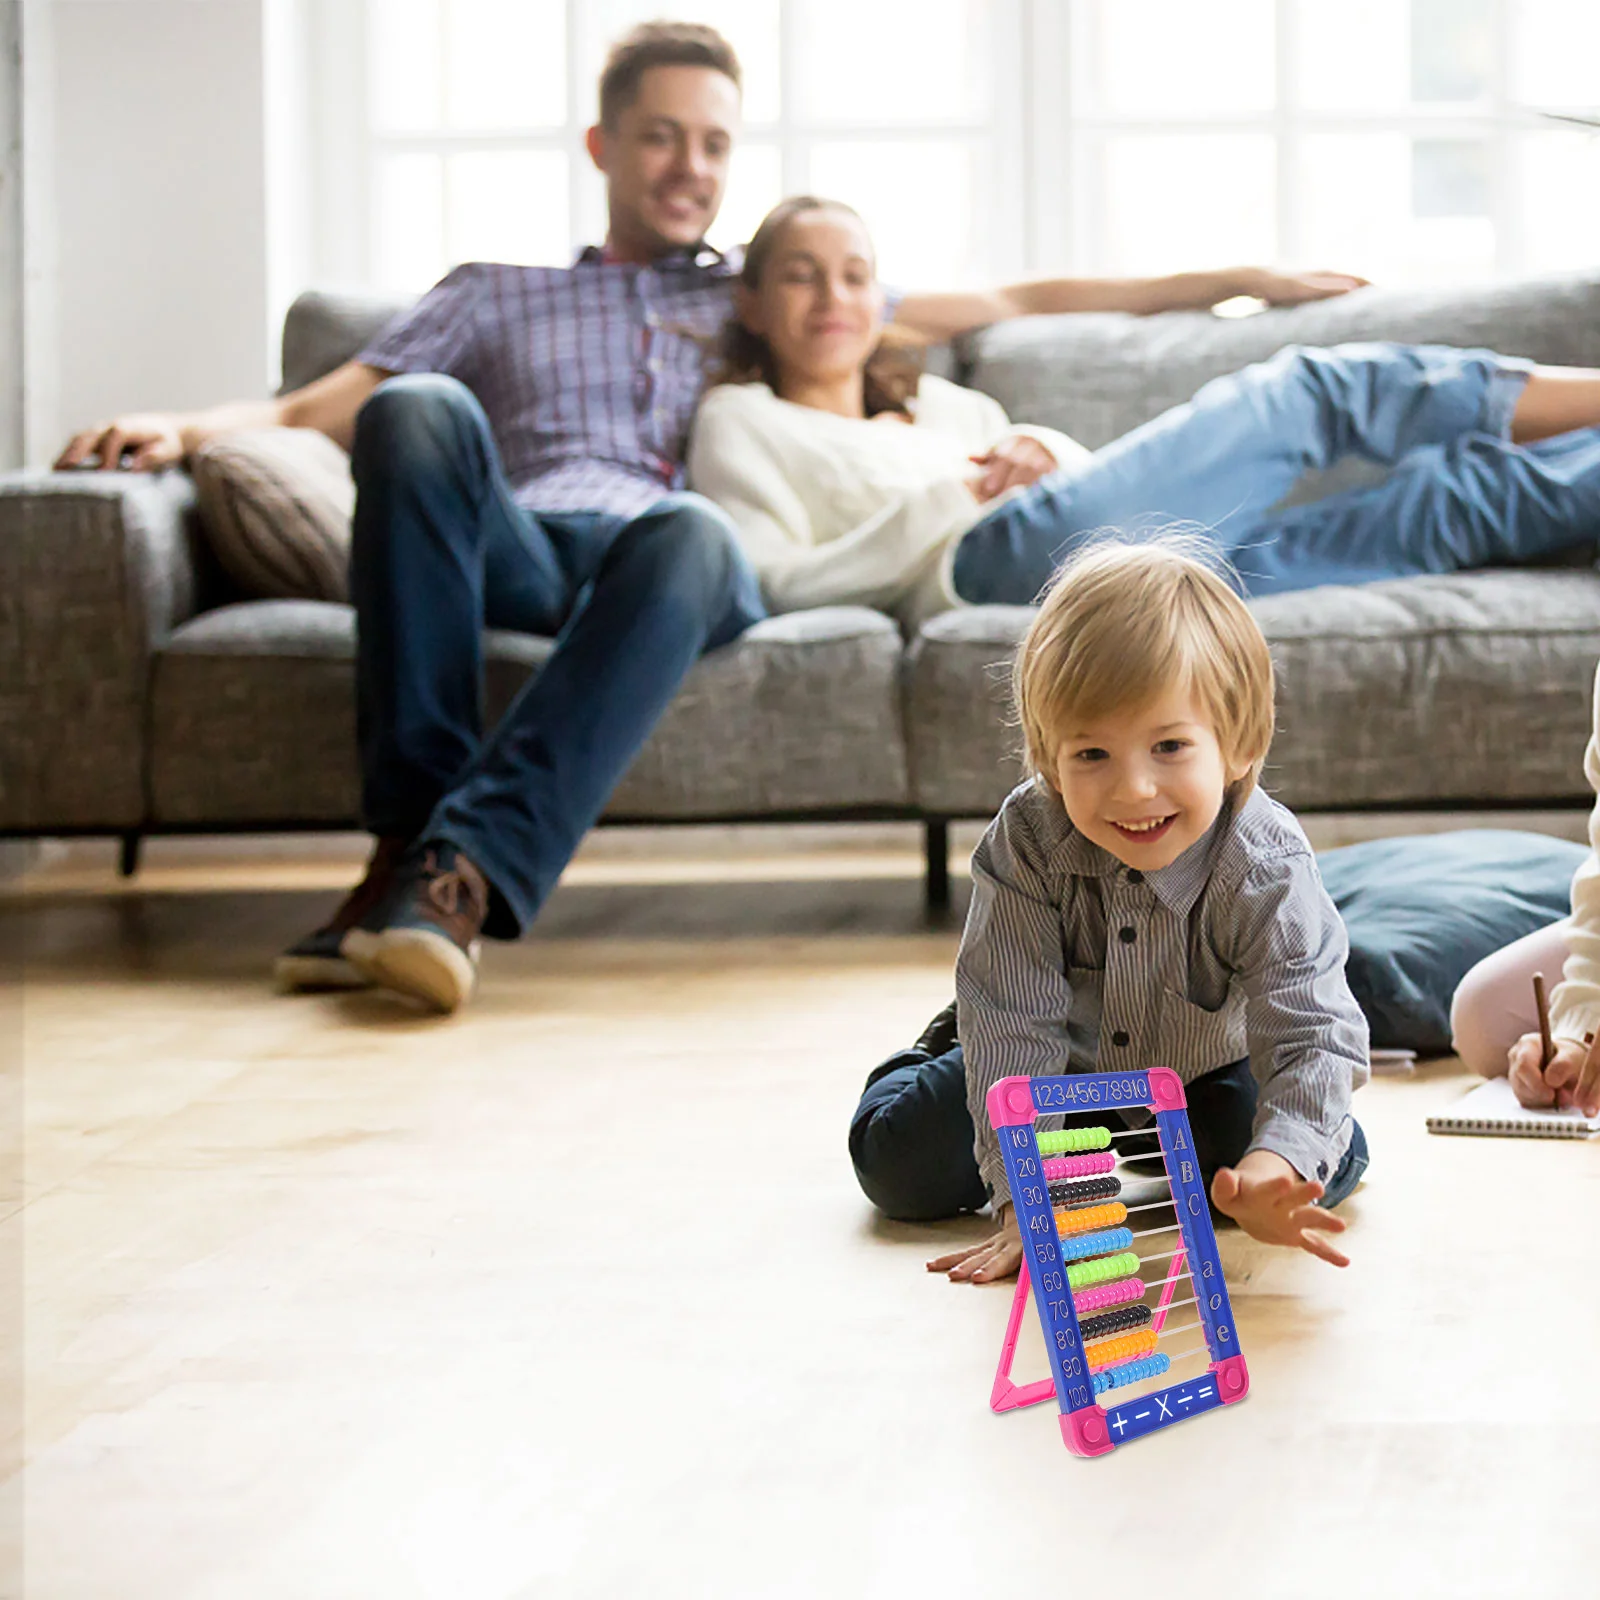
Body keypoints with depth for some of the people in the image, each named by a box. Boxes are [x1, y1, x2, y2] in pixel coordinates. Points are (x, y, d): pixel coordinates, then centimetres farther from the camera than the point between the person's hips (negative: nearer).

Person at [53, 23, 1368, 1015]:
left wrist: (1223, 281, 27)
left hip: (673, 555, 0)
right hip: (514, 553, 1)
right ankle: (407, 831, -38)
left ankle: (464, 870, -51)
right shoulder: (495, 297, 33)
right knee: (421, 412, -33)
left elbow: (1011, 303, 33)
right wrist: (187, 428, 0)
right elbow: (317, 410, 21)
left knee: (689, 532, -39)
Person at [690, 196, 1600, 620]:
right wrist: (944, 500, -3)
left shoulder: (945, 405, 39)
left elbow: (1112, 486, 28)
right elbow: (778, 583, 2)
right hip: (998, 560, -7)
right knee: (1314, 392, -10)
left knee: (1453, 496, -12)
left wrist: (1045, 457, 5)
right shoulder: (740, 422, 22)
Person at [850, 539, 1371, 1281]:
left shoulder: (1267, 870, -34)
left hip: (1204, 1069, 0)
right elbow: (1016, 1025, -33)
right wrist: (1025, 1199, -42)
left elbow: (1314, 1035, -39)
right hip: (1059, 1061, 0)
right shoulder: (1025, 842, -33)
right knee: (899, 1165, -9)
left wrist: (1276, 1168, -60)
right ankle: (943, 1053, 27)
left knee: (1334, 1160, -17)